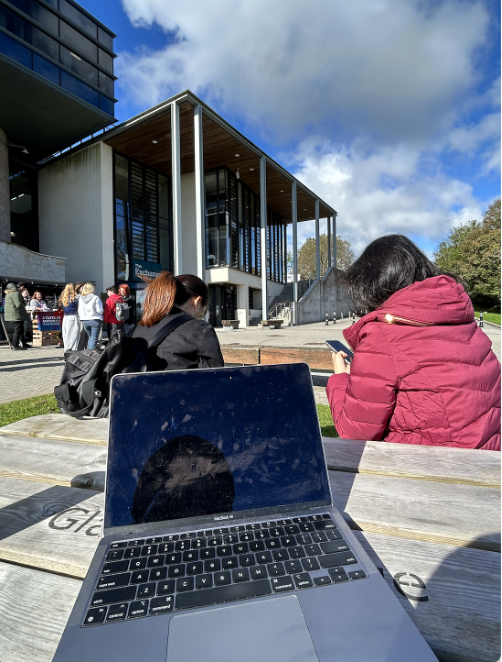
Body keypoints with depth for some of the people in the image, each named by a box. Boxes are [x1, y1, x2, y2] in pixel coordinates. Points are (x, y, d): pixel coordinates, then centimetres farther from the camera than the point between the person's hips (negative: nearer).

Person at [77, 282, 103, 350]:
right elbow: (99, 310, -11)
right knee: (94, 339, -1)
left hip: (84, 321, 5)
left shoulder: (80, 298, 3)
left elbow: (79, 311, 6)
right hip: (95, 320, -5)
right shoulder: (95, 298, -12)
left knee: (90, 338, 19)